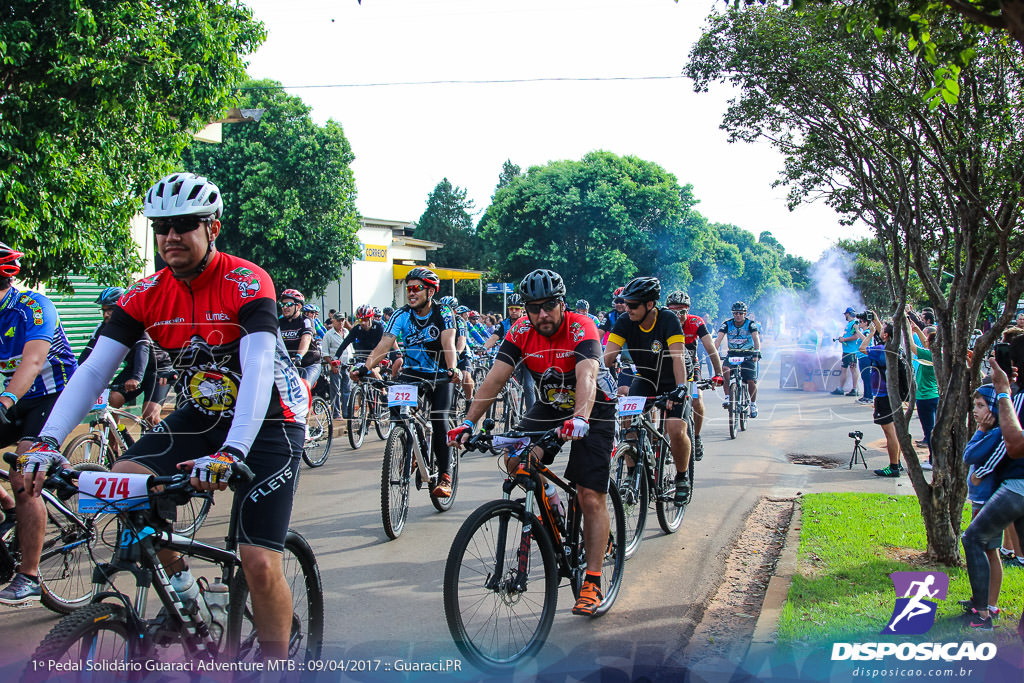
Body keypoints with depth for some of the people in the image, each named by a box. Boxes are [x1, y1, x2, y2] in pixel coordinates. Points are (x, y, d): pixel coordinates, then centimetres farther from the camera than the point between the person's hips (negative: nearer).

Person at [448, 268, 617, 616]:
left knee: (591, 498, -11)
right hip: (550, 405, 5)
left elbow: (586, 376, -42)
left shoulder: (581, 328, -26)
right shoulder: (521, 332, -14)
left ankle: (592, 584, -5)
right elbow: (495, 378, -20)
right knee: (514, 460, -20)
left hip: (594, 409, -4)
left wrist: (579, 418, -61)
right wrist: (469, 422, -32)